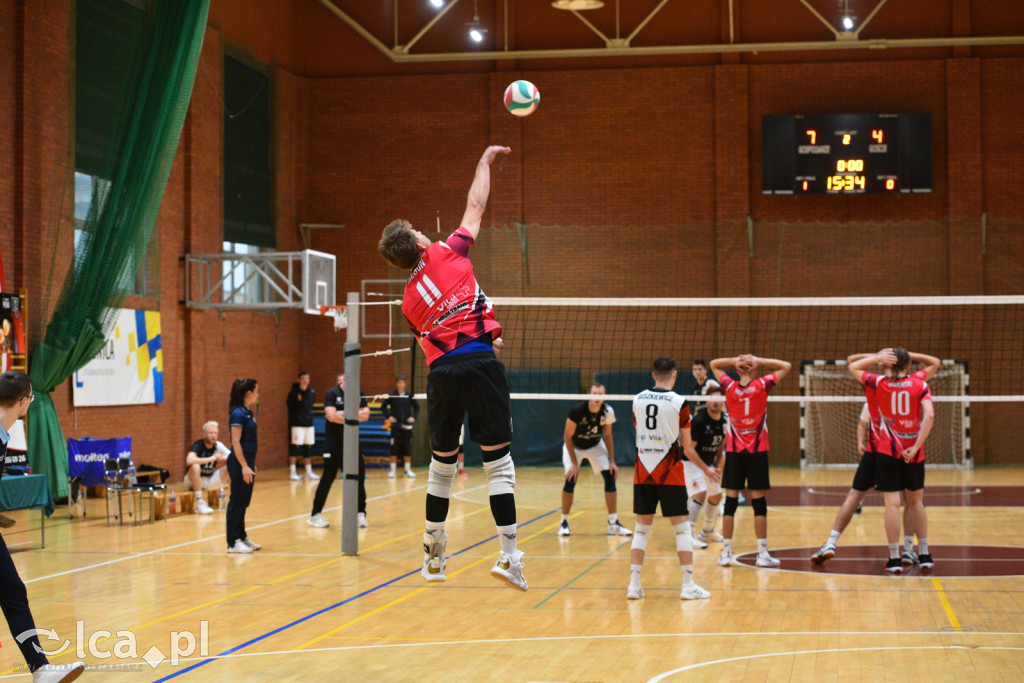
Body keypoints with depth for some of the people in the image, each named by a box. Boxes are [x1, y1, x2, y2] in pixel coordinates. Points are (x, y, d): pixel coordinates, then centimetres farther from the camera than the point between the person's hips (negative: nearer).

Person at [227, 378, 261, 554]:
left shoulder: (248, 412, 13)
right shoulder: (238, 414, -15)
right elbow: (235, 442, -19)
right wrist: (244, 466, -22)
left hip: (248, 460, 9)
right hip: (239, 462, -9)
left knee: (244, 502, 14)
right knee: (237, 502, -4)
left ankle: (242, 537, 21)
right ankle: (233, 543, 0)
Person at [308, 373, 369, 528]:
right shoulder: (331, 393, -5)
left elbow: (365, 415, -7)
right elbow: (331, 416, -18)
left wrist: (344, 414, -16)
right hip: (333, 443, -4)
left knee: (359, 476, -1)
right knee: (328, 478, -3)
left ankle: (360, 514, 8)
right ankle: (315, 515, 9)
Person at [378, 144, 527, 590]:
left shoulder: (409, 302, 18)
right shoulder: (447, 253, 8)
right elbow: (476, 204, 18)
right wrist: (486, 160, 32)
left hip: (441, 370, 4)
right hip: (478, 359, -4)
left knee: (442, 464, 16)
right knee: (498, 461, -3)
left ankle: (433, 558, 24)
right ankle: (509, 555, -8)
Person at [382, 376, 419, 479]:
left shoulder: (409, 395, 2)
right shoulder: (391, 396, -1)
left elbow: (416, 406, 12)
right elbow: (383, 407, 7)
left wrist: (414, 417, -1)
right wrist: (388, 416, -5)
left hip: (407, 425, 1)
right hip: (396, 425, -1)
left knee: (407, 448, 3)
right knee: (394, 448, -3)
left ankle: (408, 470, 12)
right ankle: (392, 470, 3)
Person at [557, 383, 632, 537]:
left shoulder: (607, 412, -20)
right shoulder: (577, 410, -30)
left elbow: (608, 436, -4)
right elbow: (568, 437, -21)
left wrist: (612, 461, -9)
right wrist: (574, 464, -22)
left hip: (595, 445, 3)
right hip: (574, 446, -3)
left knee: (610, 477, -9)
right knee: (571, 480, -18)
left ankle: (613, 524, -4)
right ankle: (564, 523, -1)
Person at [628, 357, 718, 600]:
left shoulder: (638, 400, 4)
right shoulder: (679, 403, -7)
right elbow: (687, 448, -2)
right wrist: (706, 469, 13)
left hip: (642, 473, 4)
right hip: (670, 473, -4)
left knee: (642, 528, 10)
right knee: (682, 528, 3)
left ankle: (634, 584, 6)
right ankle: (688, 585, 1)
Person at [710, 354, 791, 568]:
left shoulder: (730, 387, -1)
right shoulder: (761, 386, -6)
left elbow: (714, 364, 15)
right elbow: (785, 366, 5)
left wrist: (735, 360, 0)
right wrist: (759, 361, -2)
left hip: (734, 452, 2)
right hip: (757, 453, -2)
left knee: (731, 501, 4)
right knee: (759, 502, 0)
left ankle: (726, 552, 5)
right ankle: (763, 554, 2)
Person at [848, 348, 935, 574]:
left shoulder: (880, 383, -1)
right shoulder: (920, 385, -2)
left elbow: (853, 367, 13)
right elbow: (929, 415, -15)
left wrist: (877, 358, 8)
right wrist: (917, 446, -14)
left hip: (888, 451, -1)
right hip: (914, 453, 1)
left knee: (892, 503, -4)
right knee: (916, 501, 16)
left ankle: (894, 558, -5)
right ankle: (924, 554, 20)